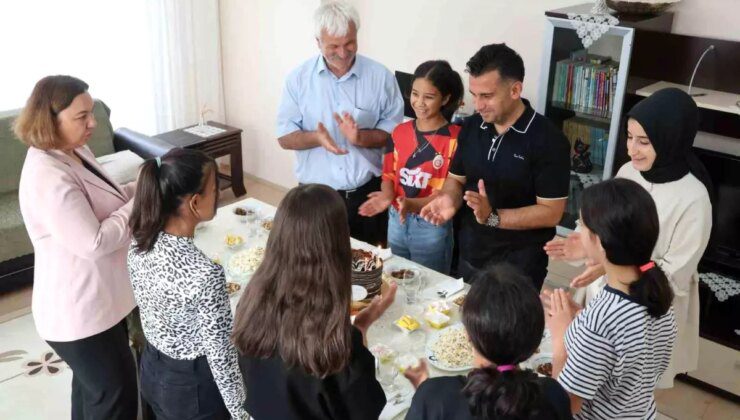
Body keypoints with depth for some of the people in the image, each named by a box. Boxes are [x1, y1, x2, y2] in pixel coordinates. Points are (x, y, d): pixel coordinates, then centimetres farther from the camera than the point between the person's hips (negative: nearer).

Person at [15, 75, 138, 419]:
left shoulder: (74, 151, 3)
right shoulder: (48, 177, -28)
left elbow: (100, 203, 16)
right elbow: (94, 242, -30)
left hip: (93, 301, 10)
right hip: (79, 312, -10)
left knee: (92, 386, 26)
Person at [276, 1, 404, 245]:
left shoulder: (380, 76, -4)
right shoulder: (298, 78, -3)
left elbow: (394, 132, -1)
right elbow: (285, 137, -2)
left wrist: (361, 137, -20)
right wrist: (316, 137, -23)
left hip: (368, 193, 0)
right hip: (315, 195, 0)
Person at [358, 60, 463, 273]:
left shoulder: (454, 137, -13)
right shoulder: (400, 132, 4)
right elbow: (389, 174, 9)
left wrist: (411, 204, -28)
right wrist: (386, 196, -13)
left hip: (432, 228, -5)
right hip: (396, 222, 5)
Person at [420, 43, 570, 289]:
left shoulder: (548, 140, -17)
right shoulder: (471, 127, 0)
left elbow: (551, 213, -18)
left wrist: (493, 217, -27)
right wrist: (450, 200, -11)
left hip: (519, 263, -5)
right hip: (469, 254, 5)